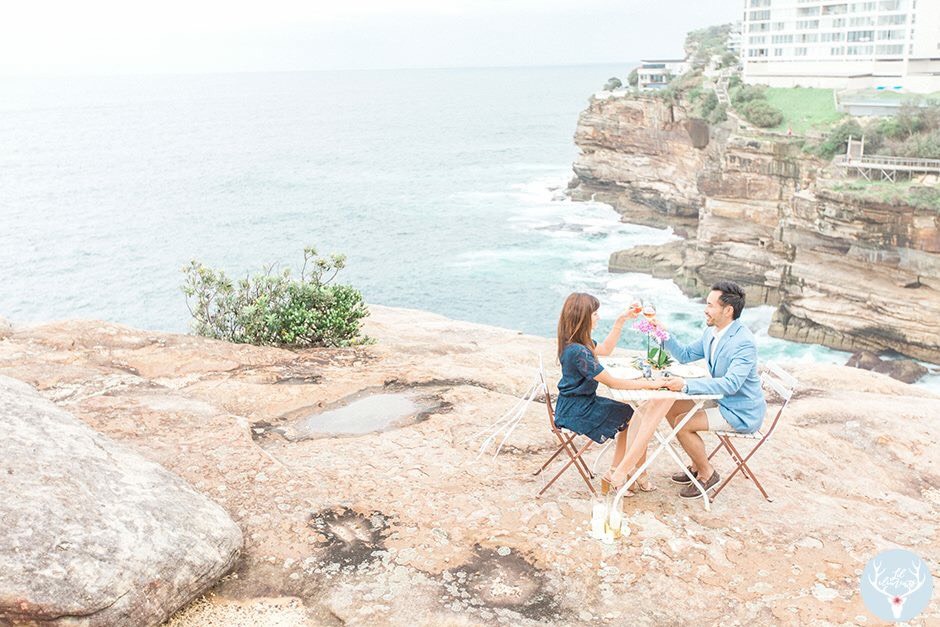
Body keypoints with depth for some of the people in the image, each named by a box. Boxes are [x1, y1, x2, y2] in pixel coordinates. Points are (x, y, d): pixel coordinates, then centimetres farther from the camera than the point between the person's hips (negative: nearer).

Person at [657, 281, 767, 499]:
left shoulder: (744, 342, -26)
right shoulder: (711, 332, 1)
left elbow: (730, 384, -35)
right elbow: (686, 355, 13)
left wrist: (687, 385, -40)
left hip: (741, 412, -9)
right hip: (721, 401, 9)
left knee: (682, 424, -18)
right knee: (671, 409, 5)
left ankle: (707, 474, 3)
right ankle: (697, 465, 17)